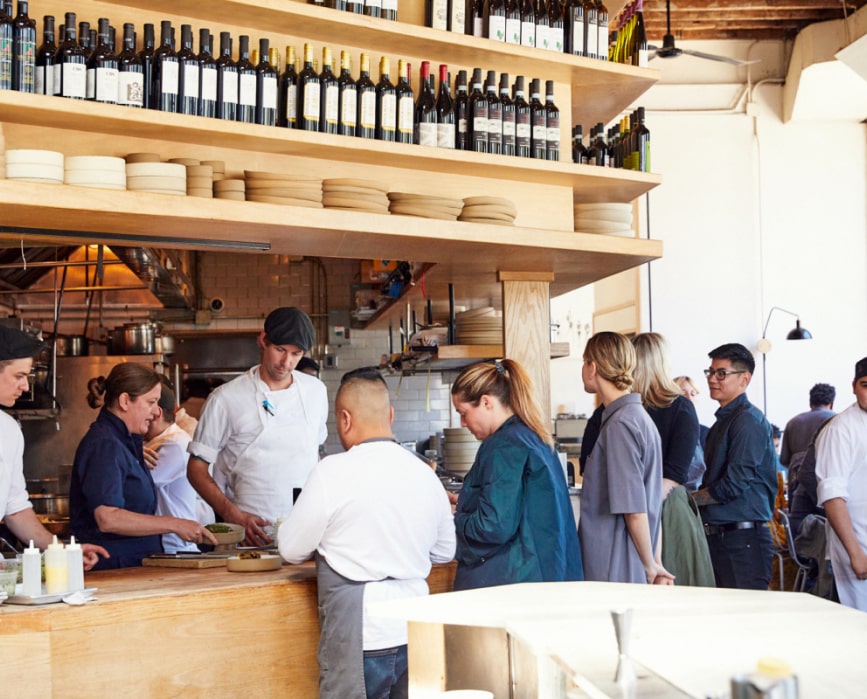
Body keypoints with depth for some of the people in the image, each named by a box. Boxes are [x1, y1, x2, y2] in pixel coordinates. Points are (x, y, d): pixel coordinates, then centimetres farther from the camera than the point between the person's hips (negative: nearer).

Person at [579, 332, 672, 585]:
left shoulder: (619, 424, -17)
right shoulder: (640, 417, 13)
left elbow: (634, 510, -18)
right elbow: (651, 506, 15)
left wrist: (650, 567, -8)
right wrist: (655, 564, 15)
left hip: (614, 574, -9)